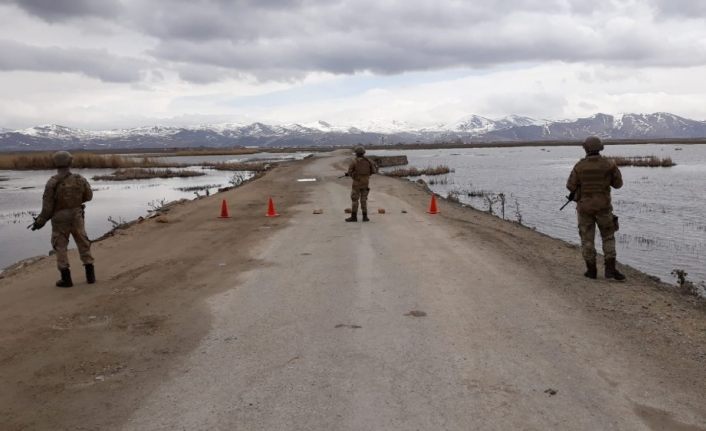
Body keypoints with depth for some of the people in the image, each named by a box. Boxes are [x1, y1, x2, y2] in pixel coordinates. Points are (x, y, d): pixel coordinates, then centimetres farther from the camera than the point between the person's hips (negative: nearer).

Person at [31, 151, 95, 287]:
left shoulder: (52, 183, -17)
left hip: (59, 220, -2)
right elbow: (88, 196, 8)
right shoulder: (80, 180, -8)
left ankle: (66, 279, 7)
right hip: (76, 218, 2)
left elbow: (47, 205, -15)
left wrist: (40, 221, -3)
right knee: (83, 244, 13)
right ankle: (90, 275, 12)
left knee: (60, 247, 9)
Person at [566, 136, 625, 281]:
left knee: (587, 239, 9)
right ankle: (610, 269, 1)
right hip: (602, 206, 0)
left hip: (584, 206, 0)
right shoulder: (608, 164, -7)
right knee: (608, 237, 11)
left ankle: (591, 270, 11)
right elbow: (618, 184, 4)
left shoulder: (579, 166, -9)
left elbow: (571, 186, -3)